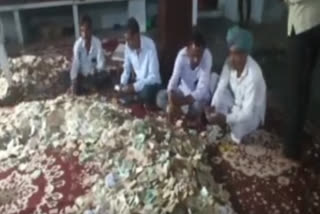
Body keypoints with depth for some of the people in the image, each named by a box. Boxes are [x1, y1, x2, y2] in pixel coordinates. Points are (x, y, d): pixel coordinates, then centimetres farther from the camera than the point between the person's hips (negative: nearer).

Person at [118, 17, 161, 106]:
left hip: (151, 83, -5)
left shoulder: (149, 46, -25)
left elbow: (153, 77, -26)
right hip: (137, 81, 5)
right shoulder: (128, 46, -8)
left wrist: (134, 87, -32)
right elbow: (126, 69, 5)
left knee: (146, 93, -36)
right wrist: (122, 83, -14)